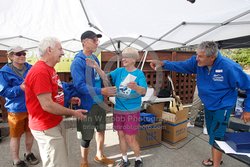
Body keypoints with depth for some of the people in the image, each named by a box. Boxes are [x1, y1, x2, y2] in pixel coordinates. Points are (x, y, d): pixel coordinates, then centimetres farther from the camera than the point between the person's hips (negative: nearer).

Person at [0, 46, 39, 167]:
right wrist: (20, 88, -25)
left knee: (30, 132, 19)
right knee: (16, 136, 11)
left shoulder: (31, 68, 0)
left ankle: (28, 153, 42)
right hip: (16, 109, -4)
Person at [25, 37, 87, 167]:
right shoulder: (40, 71, -24)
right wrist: (73, 113, -17)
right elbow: (47, 105, -27)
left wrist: (69, 99, 4)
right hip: (47, 128, -10)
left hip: (55, 123, 10)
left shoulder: (49, 69, 9)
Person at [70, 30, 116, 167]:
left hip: (99, 102, 8)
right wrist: (101, 91, -32)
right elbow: (80, 86, -26)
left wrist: (107, 91, 9)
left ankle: (99, 156, 44)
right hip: (87, 104, -7)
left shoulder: (95, 58, 6)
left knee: (101, 129, 20)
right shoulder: (77, 62, -18)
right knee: (87, 136, 8)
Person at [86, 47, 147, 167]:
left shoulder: (139, 73, -10)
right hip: (118, 110, 4)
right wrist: (96, 68, -29)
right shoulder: (119, 71, 1)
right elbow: (106, 78, -13)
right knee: (121, 135, 15)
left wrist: (136, 87, -45)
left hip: (132, 111, -4)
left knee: (130, 138, 4)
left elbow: (144, 91, -23)